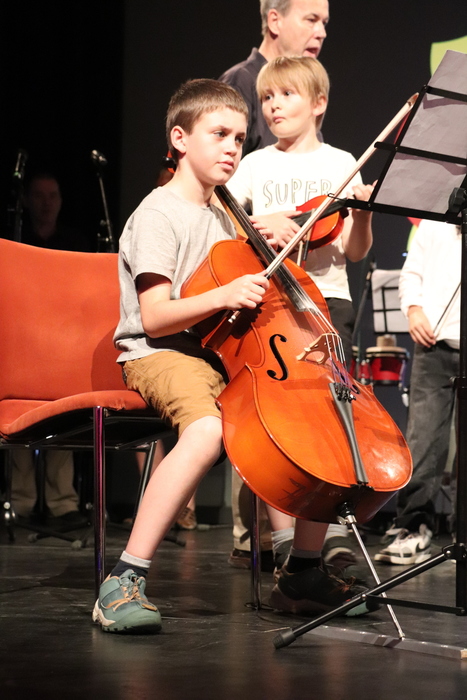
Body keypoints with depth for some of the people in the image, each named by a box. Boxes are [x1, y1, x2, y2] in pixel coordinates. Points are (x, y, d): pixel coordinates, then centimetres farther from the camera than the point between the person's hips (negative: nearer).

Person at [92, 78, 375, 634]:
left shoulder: (222, 215, 20)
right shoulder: (158, 214, -5)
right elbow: (154, 316, -16)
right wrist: (222, 296, -30)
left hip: (225, 350, 8)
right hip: (162, 354, -8)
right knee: (207, 428, -41)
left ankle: (304, 572, 1)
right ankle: (123, 582, -36)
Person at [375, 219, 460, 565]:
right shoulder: (434, 225, 16)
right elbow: (412, 272, 16)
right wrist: (413, 308, -2)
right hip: (436, 343, 1)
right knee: (424, 438, -6)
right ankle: (412, 529, -4)